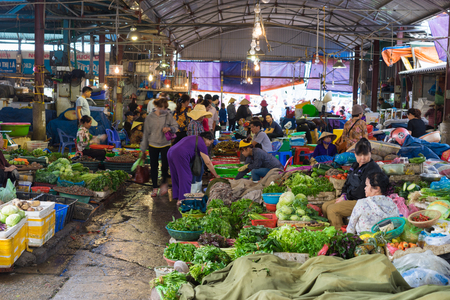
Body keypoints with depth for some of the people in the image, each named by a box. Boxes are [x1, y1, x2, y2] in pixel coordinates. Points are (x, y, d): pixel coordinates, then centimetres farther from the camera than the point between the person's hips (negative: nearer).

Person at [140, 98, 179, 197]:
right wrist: (143, 150, 6)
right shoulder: (150, 117, -3)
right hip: (153, 145, 1)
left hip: (165, 145, -1)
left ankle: (164, 183, 22)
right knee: (154, 167, 5)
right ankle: (155, 188, 19)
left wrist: (170, 128, -23)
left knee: (165, 166, -6)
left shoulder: (168, 115, -4)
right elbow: (146, 133, 3)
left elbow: (176, 126, 2)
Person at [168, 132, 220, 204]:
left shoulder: (193, 138, 27)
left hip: (170, 153, 10)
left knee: (176, 177, 19)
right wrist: (216, 175, 9)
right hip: (179, 156, -10)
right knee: (185, 178, -1)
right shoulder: (201, 143, 0)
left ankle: (177, 197, 27)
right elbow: (208, 162, 1)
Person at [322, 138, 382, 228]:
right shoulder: (356, 166, 15)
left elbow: (362, 191, -20)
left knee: (332, 209, -23)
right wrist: (343, 195, 2)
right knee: (325, 206, 5)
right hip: (352, 198, 10)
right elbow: (348, 183, 22)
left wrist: (346, 198, -13)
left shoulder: (373, 168, -15)